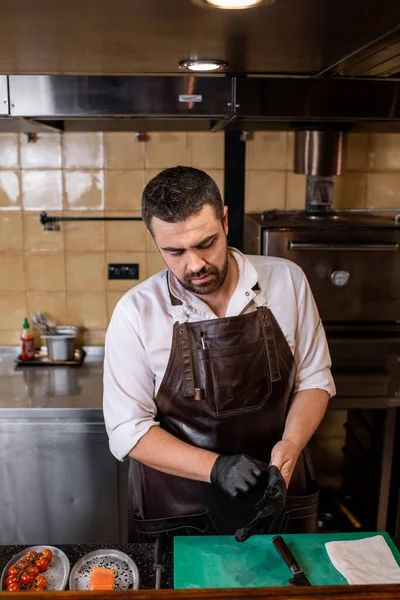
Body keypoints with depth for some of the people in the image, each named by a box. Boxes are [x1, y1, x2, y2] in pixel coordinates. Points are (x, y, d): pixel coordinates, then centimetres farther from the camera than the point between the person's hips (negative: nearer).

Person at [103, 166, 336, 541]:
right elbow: (128, 431, -13)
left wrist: (291, 444, -19)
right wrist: (215, 467, -25)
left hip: (278, 496, 2)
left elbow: (314, 379, -2)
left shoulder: (287, 280, -11)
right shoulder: (135, 312, -17)